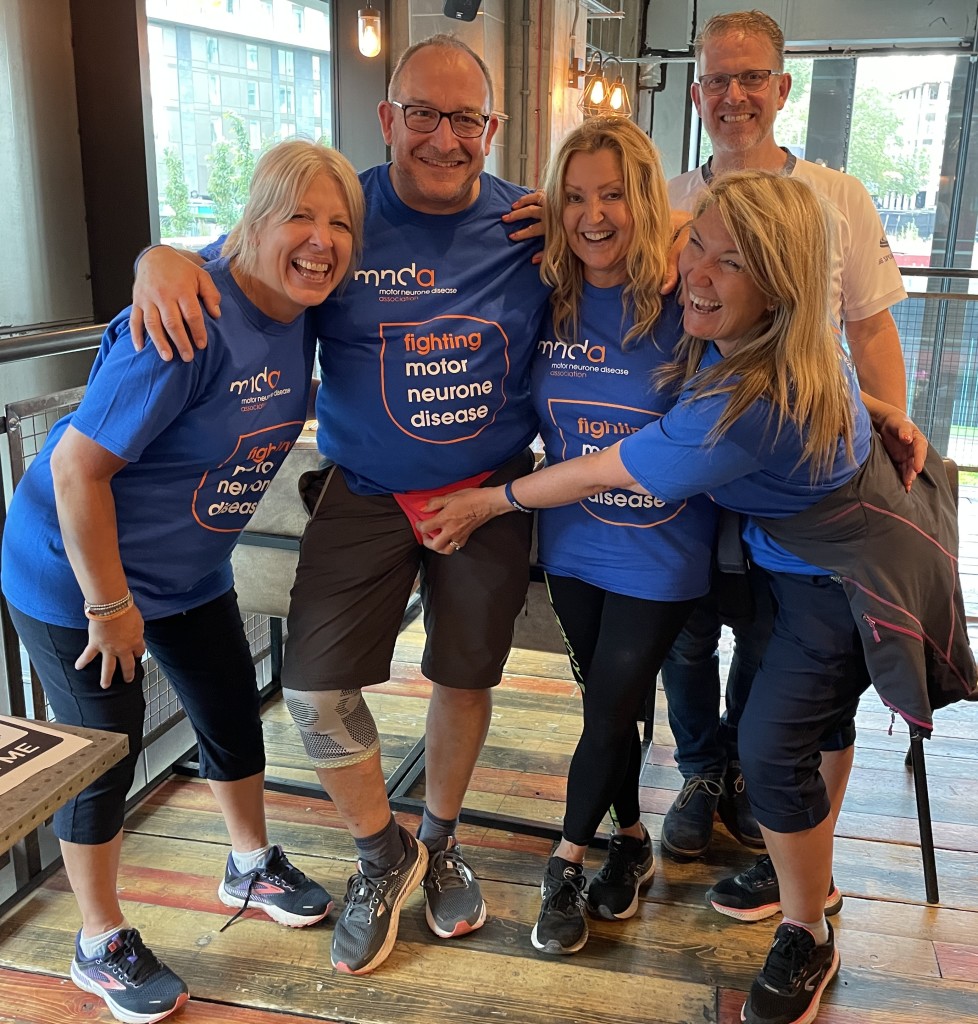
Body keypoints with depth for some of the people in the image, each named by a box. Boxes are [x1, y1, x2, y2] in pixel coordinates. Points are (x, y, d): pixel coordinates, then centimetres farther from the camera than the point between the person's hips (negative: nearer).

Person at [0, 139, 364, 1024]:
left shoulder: (299, 312, -6)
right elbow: (77, 464, -28)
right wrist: (110, 605, -23)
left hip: (191, 571, 8)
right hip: (76, 575, -8)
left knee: (234, 713, 18)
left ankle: (251, 865, 45)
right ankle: (103, 946, 29)